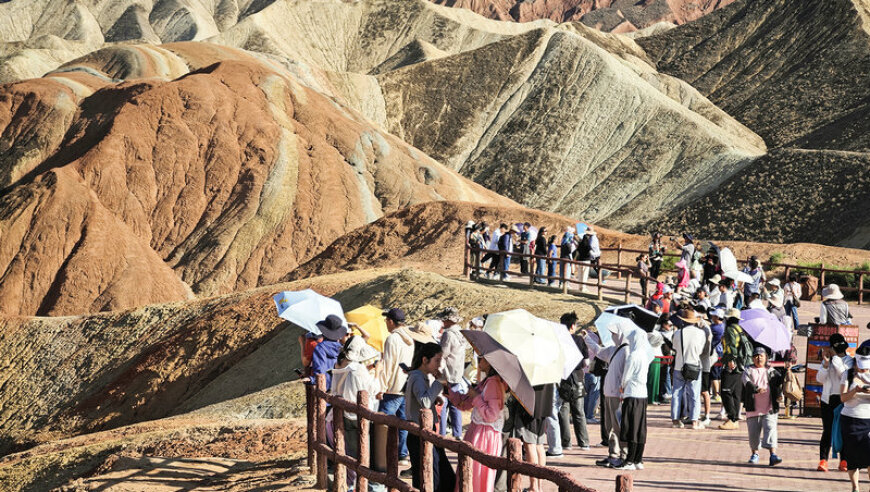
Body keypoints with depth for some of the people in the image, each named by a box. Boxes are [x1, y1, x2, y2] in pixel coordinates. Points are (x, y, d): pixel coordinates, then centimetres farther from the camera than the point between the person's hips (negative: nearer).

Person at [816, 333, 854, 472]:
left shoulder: (849, 360, 4)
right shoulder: (826, 361, 10)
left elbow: (844, 375, -14)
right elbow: (820, 379, 0)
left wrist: (835, 357, -14)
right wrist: (826, 363, -12)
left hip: (843, 399, -1)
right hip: (828, 399, 1)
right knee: (827, 431, -3)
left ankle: (844, 461, 8)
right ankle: (823, 460, -5)